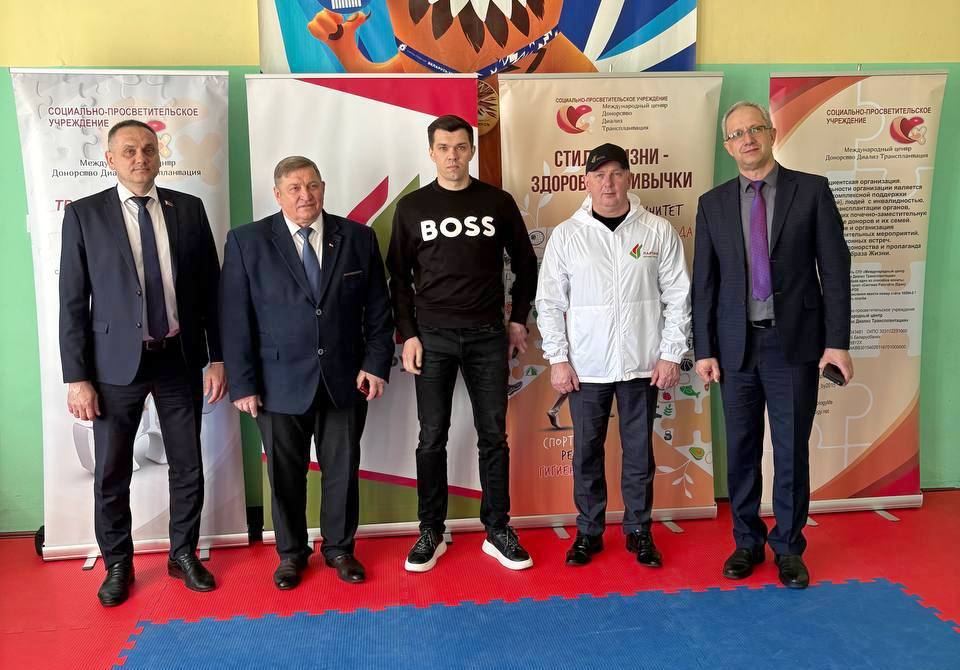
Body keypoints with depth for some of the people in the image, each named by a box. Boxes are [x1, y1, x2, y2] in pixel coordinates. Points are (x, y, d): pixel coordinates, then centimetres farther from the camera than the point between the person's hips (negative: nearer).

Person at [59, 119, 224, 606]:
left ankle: (183, 555, 31)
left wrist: (216, 357, 0)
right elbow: (73, 302, -3)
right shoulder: (84, 214, -2)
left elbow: (210, 288, 5)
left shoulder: (188, 209, 3)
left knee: (187, 467, 11)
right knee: (111, 473, 9)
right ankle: (117, 565, 30)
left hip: (180, 359, 2)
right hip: (116, 362, -1)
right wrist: (77, 377, -7)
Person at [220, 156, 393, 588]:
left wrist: (376, 364, -4)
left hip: (345, 380, 2)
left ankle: (339, 548, 32)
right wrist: (243, 384, -7)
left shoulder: (358, 238, 3)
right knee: (285, 475, 10)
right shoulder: (247, 241, -2)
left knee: (343, 470, 12)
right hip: (280, 383, -1)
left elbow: (378, 310, 6)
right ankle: (291, 553, 31)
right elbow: (234, 318, -4)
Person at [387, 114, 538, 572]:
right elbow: (398, 277, 6)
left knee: (493, 436, 5)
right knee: (432, 439, 5)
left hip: (488, 337, 1)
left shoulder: (498, 202, 4)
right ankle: (431, 533, 18)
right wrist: (408, 334, -2)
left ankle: (498, 530, 18)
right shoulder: (412, 207, 4)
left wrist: (519, 320, 7)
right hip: (432, 337, 0)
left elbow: (525, 264, 13)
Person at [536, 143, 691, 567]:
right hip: (585, 368, 0)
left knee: (639, 452, 10)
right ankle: (589, 531, 25)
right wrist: (558, 360, -3)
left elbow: (678, 296, 3)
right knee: (586, 452, 9)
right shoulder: (566, 235, 0)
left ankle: (639, 530, 27)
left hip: (643, 365, 0)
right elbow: (549, 302, 2)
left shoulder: (659, 231, 0)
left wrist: (671, 354, -2)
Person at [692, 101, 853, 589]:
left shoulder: (812, 190, 1)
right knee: (741, 451, 10)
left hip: (795, 342, -2)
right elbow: (704, 282, 5)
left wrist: (837, 341, -6)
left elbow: (834, 269, -1)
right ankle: (747, 542, 26)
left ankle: (788, 548, 22)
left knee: (792, 451, 5)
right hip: (735, 345, 2)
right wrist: (703, 349, 0)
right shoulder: (713, 204, 6)